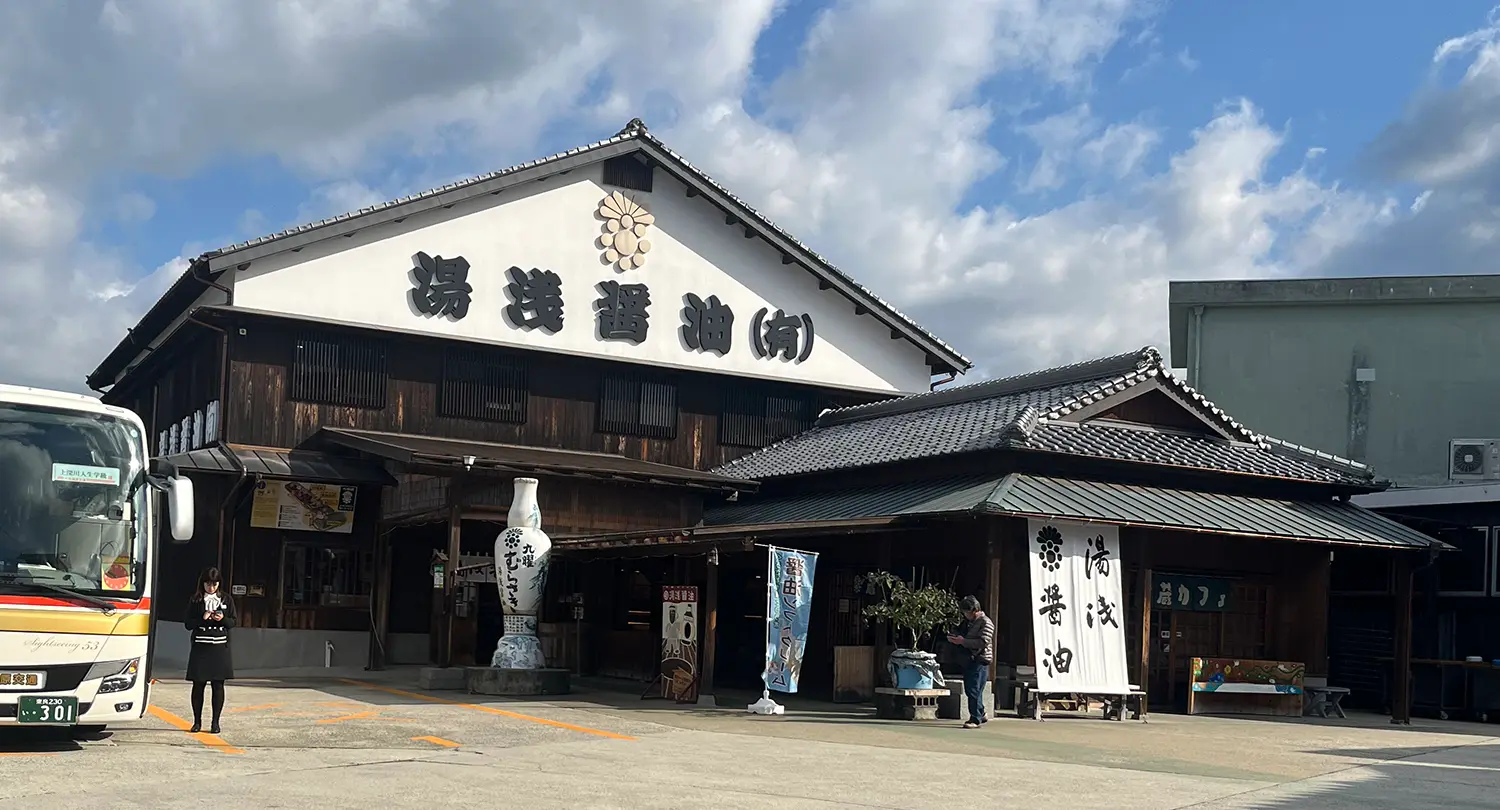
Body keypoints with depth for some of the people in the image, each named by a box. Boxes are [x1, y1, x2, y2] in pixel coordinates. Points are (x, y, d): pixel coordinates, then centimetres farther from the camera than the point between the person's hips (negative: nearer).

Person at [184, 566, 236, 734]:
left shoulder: (226, 599, 7)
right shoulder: (195, 600, 3)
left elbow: (233, 622, 9)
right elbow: (188, 624, 1)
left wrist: (223, 619, -11)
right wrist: (203, 618, -15)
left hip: (220, 647, 1)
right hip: (200, 647, -1)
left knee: (218, 685, 1)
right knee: (198, 684, 2)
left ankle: (215, 722, 8)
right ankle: (197, 722, 13)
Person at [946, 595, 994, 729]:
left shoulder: (986, 622, -10)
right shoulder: (972, 622, 19)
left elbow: (983, 642, -21)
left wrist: (963, 641, -21)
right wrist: (958, 639, 9)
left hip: (980, 660, -10)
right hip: (970, 659, 10)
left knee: (974, 690, -11)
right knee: (969, 690, 13)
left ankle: (976, 719, -7)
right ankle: (981, 715, 25)